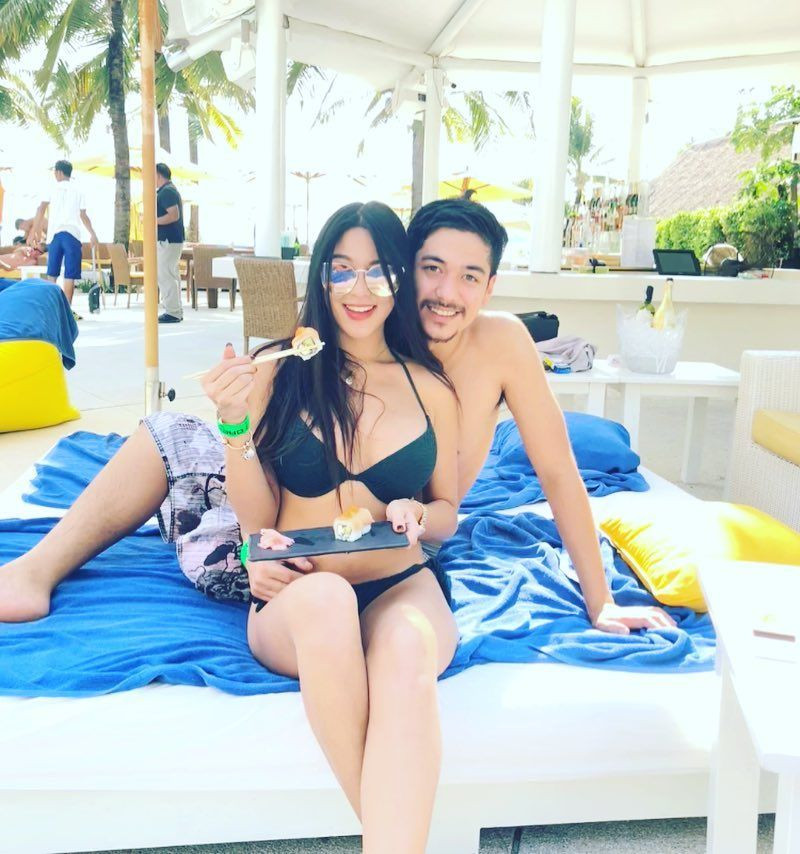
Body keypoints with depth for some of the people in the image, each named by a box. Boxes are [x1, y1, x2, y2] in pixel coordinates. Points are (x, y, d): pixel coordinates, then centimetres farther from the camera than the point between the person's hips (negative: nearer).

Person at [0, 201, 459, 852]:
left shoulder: (432, 389, 5)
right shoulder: (281, 373, 2)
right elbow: (260, 520, 0)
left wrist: (414, 517, -8)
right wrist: (237, 423, -15)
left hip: (401, 584, -1)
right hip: (295, 586, 2)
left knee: (407, 649, -36)